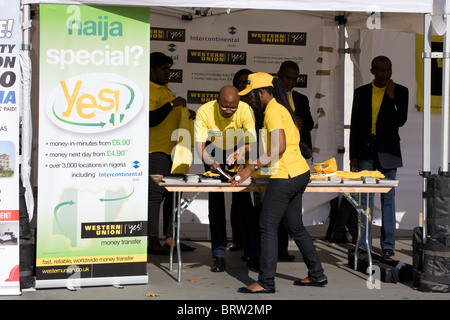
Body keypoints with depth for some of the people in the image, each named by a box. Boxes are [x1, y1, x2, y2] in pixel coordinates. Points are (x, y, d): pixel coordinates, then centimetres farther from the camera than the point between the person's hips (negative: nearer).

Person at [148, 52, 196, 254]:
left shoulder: (165, 90, 21)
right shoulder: (149, 90, -9)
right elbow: (150, 119, -22)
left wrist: (186, 114, 14)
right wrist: (172, 104, -21)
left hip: (171, 149, 10)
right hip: (155, 150, -10)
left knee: (173, 193, 11)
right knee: (155, 194, -8)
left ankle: (170, 238, 17)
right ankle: (153, 241, -5)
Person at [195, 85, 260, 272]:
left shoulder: (245, 110, -28)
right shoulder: (204, 112, -29)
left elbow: (251, 143, -28)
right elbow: (200, 145, -30)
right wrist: (211, 163, -49)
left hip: (238, 150, 0)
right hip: (214, 152, 0)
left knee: (243, 201, -7)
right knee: (215, 201, -5)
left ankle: (253, 255, -2)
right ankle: (219, 255, 0)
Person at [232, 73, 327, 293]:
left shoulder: (272, 111, -13)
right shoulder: (280, 108, 17)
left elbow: (279, 147, -24)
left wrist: (251, 168, -21)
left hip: (285, 176, -10)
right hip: (300, 173, 10)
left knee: (268, 227, -4)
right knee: (295, 227, 17)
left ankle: (266, 282, 1)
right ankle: (317, 275, 24)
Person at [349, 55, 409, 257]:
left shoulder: (400, 92, 4)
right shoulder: (361, 92, 9)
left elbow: (400, 121, -6)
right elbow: (355, 125, 9)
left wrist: (392, 98, -17)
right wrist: (353, 155, 5)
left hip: (387, 150, -1)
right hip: (366, 149, 1)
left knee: (388, 197, 2)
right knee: (365, 197, 1)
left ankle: (388, 244, 8)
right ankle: (364, 244, 6)